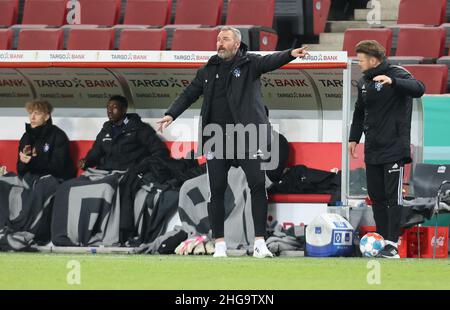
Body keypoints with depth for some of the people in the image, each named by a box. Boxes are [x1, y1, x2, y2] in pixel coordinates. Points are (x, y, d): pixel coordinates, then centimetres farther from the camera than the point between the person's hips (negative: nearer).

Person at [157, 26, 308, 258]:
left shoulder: (250, 64, 0)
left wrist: (290, 54, -38)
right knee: (216, 191, 3)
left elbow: (270, 62, -18)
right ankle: (219, 244, 10)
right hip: (216, 140, 3)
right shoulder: (209, 70, 12)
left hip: (247, 138, -3)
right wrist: (172, 114, 1)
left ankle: (259, 242, -4)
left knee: (258, 185, -9)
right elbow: (189, 94, 15)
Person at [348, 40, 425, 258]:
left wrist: (393, 82, -41)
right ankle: (382, 238, 15)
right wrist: (354, 138, 18)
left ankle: (392, 243, -8)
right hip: (372, 150, 7)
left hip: (394, 148, -7)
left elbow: (418, 89, -28)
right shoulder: (364, 82, 13)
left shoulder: (396, 74, -9)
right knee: (376, 195, 8)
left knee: (393, 195, -8)